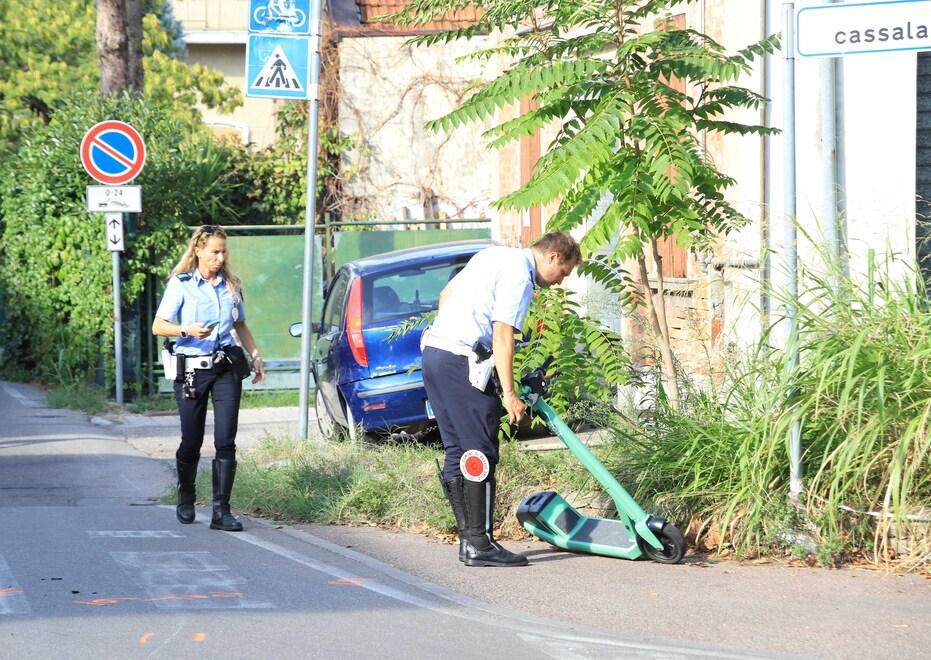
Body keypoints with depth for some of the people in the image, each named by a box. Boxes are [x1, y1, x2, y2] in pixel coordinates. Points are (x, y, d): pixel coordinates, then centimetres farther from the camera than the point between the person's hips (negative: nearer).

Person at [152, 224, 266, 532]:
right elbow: (158, 326, -4)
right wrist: (187, 330, -21)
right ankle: (185, 501, 28)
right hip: (192, 369, -3)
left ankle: (221, 511, -8)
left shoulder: (231, 285, 11)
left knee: (226, 440, -8)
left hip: (227, 368, 3)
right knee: (192, 442, 3)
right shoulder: (181, 284, -1)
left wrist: (255, 354, 13)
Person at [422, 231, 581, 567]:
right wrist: (510, 394, -14)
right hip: (463, 360, -10)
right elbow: (503, 336, -16)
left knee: (457, 453, 11)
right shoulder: (519, 275, -10)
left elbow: (446, 294, 27)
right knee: (480, 454, -7)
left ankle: (468, 539, 14)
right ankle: (479, 545, -8)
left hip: (434, 349, 10)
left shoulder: (494, 255, 19)